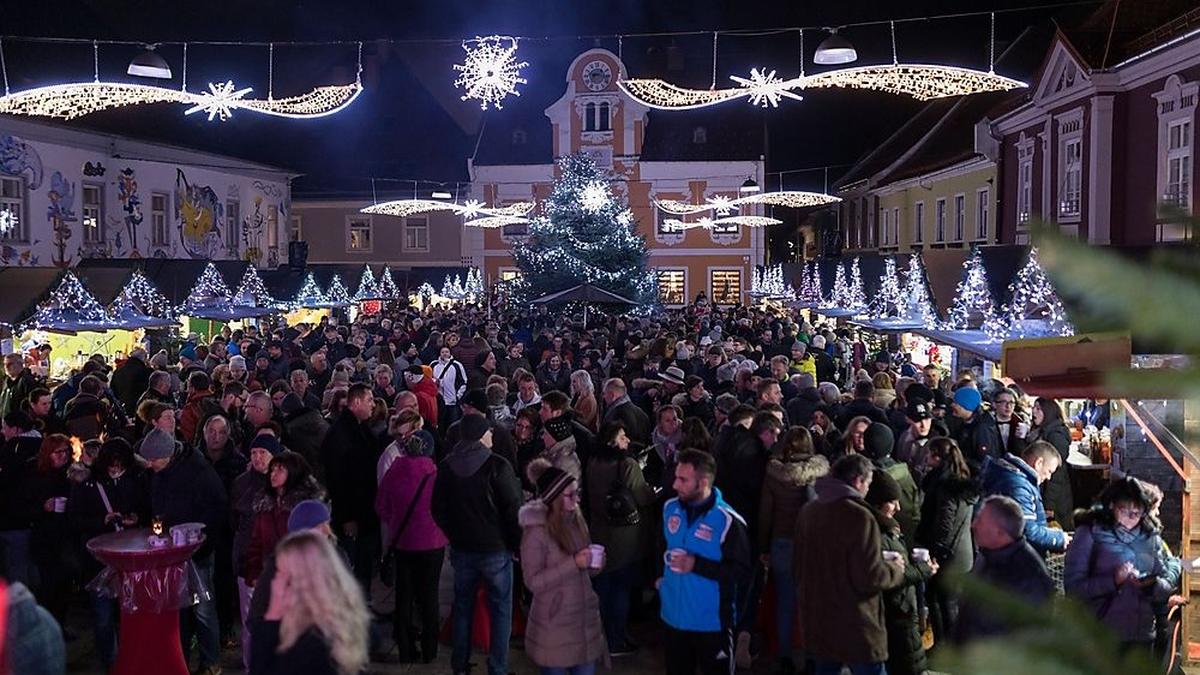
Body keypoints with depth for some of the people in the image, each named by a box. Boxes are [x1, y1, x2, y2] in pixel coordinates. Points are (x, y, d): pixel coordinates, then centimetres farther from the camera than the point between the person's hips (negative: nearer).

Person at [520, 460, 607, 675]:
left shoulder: (575, 520, 3)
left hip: (585, 618, 6)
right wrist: (573, 563, -23)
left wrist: (593, 563, -7)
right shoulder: (536, 532, -16)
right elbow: (533, 582, -18)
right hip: (554, 624, -6)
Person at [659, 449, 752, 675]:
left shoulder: (728, 521, -20)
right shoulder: (670, 508, 0)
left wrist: (696, 565, -26)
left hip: (712, 622, -6)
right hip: (674, 616, 6)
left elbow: (742, 574, -20)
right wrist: (660, 575, 9)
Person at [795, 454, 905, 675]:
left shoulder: (808, 511, 5)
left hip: (816, 623, 7)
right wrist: (895, 570, -2)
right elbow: (870, 577, -20)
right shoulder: (859, 516, -19)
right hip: (855, 628, -7)